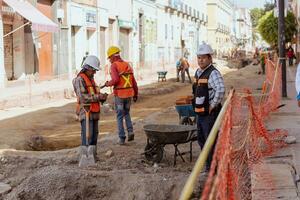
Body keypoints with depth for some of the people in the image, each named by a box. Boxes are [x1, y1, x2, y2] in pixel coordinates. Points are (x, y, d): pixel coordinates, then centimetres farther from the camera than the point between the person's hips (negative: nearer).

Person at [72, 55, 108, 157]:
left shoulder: (91, 79, 19)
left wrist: (102, 97, 0)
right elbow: (83, 97, -20)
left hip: (94, 113, 9)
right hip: (86, 113, -9)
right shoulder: (79, 79, -10)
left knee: (94, 136, 9)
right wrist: (99, 96, -20)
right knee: (87, 137, -11)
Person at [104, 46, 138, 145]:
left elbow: (115, 80, -25)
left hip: (119, 95, -5)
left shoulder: (114, 66, -11)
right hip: (129, 94, 5)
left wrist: (108, 84, -3)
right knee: (126, 113, 24)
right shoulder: (128, 65, 8)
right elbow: (133, 82, 8)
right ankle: (130, 132, 7)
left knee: (120, 117, 6)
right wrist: (136, 94, 19)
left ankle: (122, 138, 6)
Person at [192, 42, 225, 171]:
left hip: (210, 113, -9)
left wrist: (213, 105, -22)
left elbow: (220, 90, -30)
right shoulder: (198, 72, 13)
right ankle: (207, 164, 31)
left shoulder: (213, 73, -16)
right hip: (200, 112, 9)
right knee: (201, 140, 18)